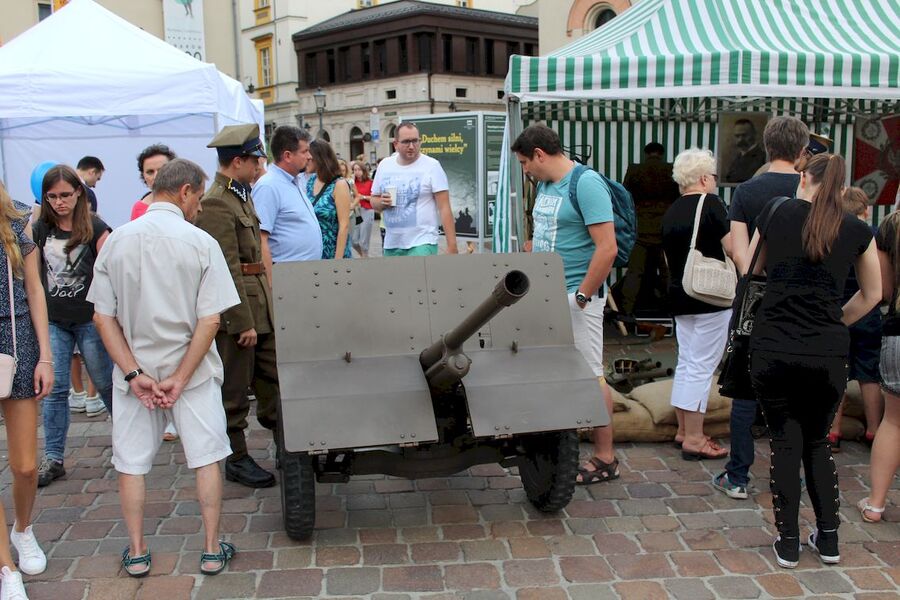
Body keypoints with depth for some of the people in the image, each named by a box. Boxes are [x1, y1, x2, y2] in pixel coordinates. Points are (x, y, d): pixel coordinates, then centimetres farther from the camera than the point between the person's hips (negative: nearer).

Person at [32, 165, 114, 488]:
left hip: (89, 319, -3)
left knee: (106, 383, 9)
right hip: (53, 321, 3)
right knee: (54, 389, 3)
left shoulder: (95, 228, -6)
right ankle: (53, 459, 10)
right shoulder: (39, 229, 5)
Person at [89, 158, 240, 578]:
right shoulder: (200, 243, -12)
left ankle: (136, 552, 22)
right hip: (192, 369, -2)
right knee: (205, 457, 10)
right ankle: (212, 550, 17)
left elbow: (102, 316, -5)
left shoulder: (116, 241, -3)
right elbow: (210, 320, -16)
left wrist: (134, 374, -8)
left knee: (130, 462, 14)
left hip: (134, 370, 2)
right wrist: (180, 378, -11)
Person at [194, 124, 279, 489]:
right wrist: (243, 322, -20)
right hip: (237, 308, -9)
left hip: (260, 305, 9)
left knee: (272, 377, 15)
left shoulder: (241, 195, 14)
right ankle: (237, 460, 17)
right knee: (234, 390, 5)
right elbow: (227, 269, -20)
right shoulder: (216, 203, -18)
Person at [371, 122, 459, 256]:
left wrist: (452, 245, -16)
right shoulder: (384, 165, 6)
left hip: (422, 243, -6)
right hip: (392, 244, 6)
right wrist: (382, 202, -8)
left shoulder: (431, 166, -8)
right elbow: (374, 201, 17)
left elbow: (444, 208, -10)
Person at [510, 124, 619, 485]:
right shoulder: (544, 185, 13)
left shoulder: (586, 184, -14)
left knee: (590, 376, -2)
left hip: (577, 296, -8)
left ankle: (605, 459, 9)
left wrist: (582, 296, -17)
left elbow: (607, 247, -19)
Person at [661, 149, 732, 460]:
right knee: (701, 366, -3)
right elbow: (733, 248, -15)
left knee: (686, 363, 15)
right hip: (710, 298, -7)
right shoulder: (710, 203, -10)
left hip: (679, 296, 8)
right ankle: (694, 439, 1)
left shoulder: (670, 212, 11)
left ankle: (683, 430, 23)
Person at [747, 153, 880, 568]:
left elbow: (752, 270, 14)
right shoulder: (858, 231, 3)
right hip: (828, 355, 1)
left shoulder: (777, 214, 1)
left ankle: (788, 543, 16)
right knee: (818, 443, 19)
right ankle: (828, 538, 23)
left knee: (785, 445, 10)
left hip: (772, 350, -1)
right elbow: (871, 295, 15)